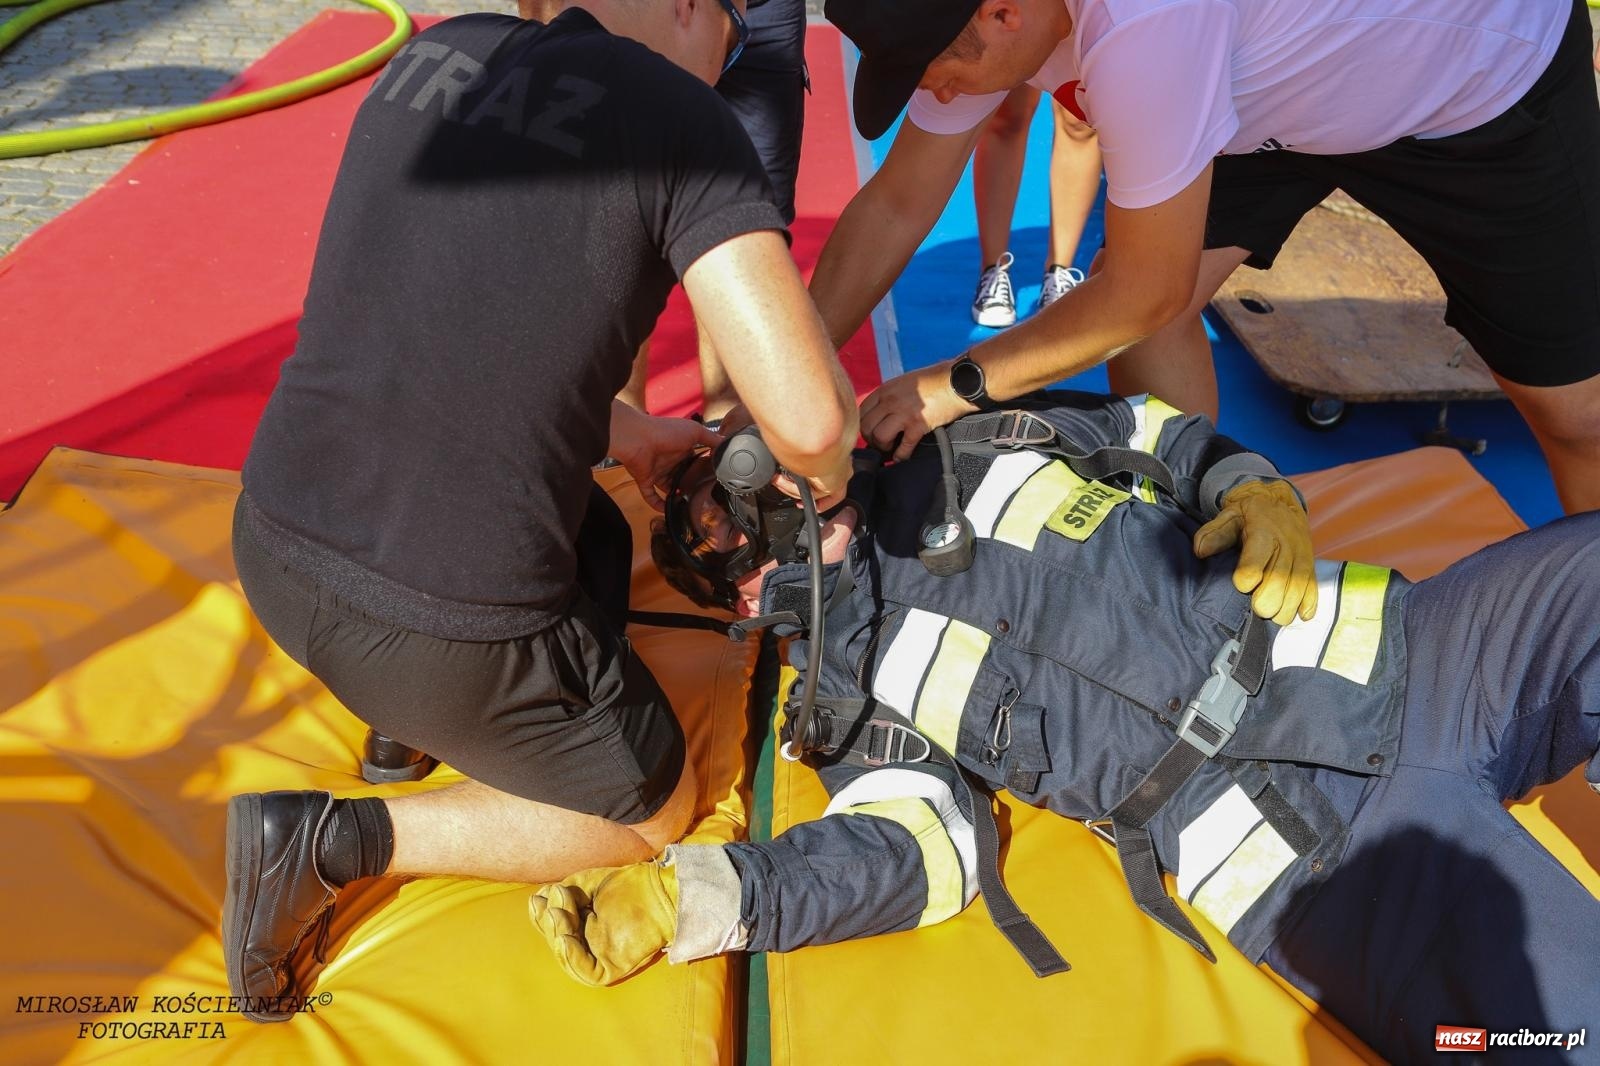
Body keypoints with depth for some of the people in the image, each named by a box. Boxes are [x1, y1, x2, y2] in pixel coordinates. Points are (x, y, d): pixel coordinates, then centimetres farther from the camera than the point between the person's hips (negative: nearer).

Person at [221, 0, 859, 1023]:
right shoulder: (686, 122, -10)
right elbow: (808, 417, -18)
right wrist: (826, 480, 6)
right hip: (446, 628, -7)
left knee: (600, 549, 32)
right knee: (654, 812, 20)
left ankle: (406, 722, 22)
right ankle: (339, 840, 8)